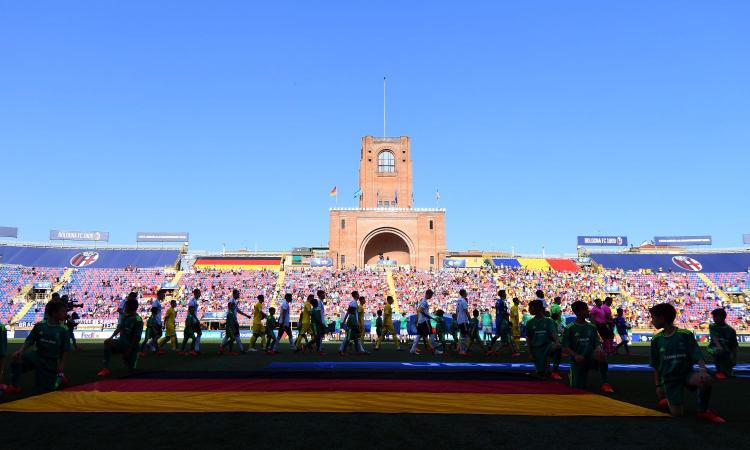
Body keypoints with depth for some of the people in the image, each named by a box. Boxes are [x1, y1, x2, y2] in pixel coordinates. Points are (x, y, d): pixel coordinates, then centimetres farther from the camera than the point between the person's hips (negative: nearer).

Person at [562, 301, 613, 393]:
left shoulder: (592, 327, 4)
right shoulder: (569, 328, -7)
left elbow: (597, 343, 1)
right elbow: (566, 347, -8)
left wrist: (599, 349, -23)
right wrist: (575, 355, -25)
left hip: (591, 358, 2)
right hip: (577, 360, -2)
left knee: (602, 356, -32)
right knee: (578, 386, -6)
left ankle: (605, 383, -19)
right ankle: (572, 374, 29)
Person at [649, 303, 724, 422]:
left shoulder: (685, 334, -8)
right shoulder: (656, 340, 0)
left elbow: (698, 356, -11)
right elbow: (656, 366, 6)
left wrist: (702, 370, -31)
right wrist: (658, 385, 5)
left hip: (686, 373, -1)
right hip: (669, 378, 1)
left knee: (706, 380, -34)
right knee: (677, 413, -11)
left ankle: (703, 411, -11)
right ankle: (667, 401, 25)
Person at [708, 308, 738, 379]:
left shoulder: (730, 330, -4)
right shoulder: (712, 326, -7)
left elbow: (734, 346, -1)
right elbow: (714, 337, -25)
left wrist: (734, 358, -12)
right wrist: (719, 346, -43)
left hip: (727, 353, 1)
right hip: (715, 348, -1)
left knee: (730, 373, -6)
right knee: (717, 350, -36)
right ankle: (719, 371, -14)